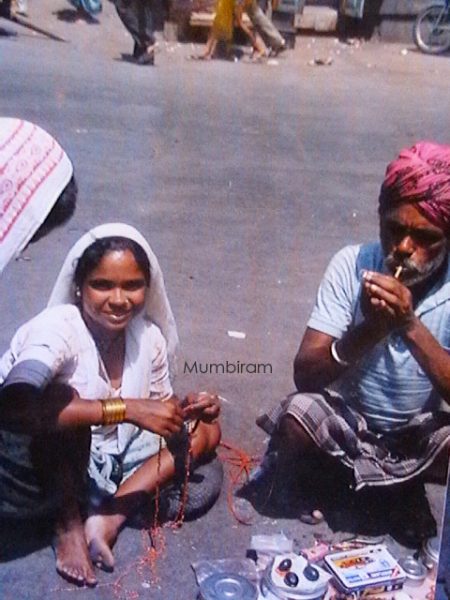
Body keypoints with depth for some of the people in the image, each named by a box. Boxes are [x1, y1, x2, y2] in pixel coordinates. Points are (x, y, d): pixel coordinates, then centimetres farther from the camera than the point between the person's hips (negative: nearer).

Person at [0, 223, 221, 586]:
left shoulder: (149, 337, -6)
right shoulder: (58, 328, -26)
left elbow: (161, 410, 8)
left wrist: (191, 408, -16)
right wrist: (127, 409, -41)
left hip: (98, 465, 7)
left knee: (206, 429, 1)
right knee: (63, 399, -36)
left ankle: (109, 518, -12)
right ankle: (69, 521, -12)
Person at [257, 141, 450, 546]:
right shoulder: (352, 264, -17)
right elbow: (305, 375, -21)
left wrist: (411, 326, -37)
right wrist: (369, 330, -36)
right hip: (345, 419, -1)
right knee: (299, 413, -31)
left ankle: (400, 491, 6)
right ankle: (290, 488, 5)